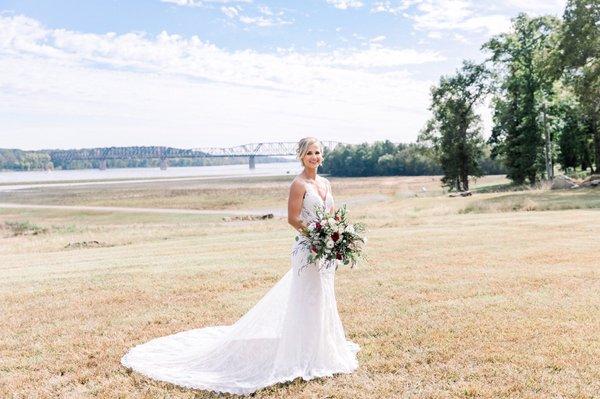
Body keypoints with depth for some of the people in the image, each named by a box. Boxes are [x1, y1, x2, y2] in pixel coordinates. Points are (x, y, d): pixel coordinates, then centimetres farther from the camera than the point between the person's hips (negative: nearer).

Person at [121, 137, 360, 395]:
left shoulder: (325, 184, 12)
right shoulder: (299, 184, -11)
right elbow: (293, 219, -15)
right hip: (307, 249, -8)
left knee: (323, 301, 16)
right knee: (307, 302, 0)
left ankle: (323, 350, 31)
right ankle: (307, 357, 12)